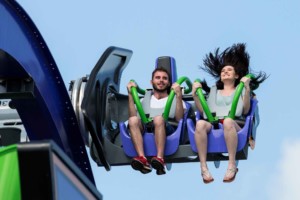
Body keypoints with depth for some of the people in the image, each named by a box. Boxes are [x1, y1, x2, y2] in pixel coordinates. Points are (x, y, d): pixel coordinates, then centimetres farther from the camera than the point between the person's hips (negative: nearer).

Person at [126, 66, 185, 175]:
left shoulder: (175, 100, 26)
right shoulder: (144, 100, 32)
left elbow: (179, 119, 5)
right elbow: (133, 116, 12)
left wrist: (179, 95, -5)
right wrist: (130, 95, 7)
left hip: (167, 130, -2)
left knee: (158, 119, -36)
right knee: (133, 120, -31)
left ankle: (160, 159, -51)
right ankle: (142, 159, -47)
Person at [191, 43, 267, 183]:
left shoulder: (241, 90, 24)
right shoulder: (214, 90, 32)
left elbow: (245, 111, 6)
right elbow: (203, 112, 20)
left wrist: (247, 89, -6)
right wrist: (195, 95, 8)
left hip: (233, 123, -2)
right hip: (213, 123, 2)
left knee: (227, 121, -42)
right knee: (200, 124, -36)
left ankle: (232, 165, -41)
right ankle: (203, 168, -40)